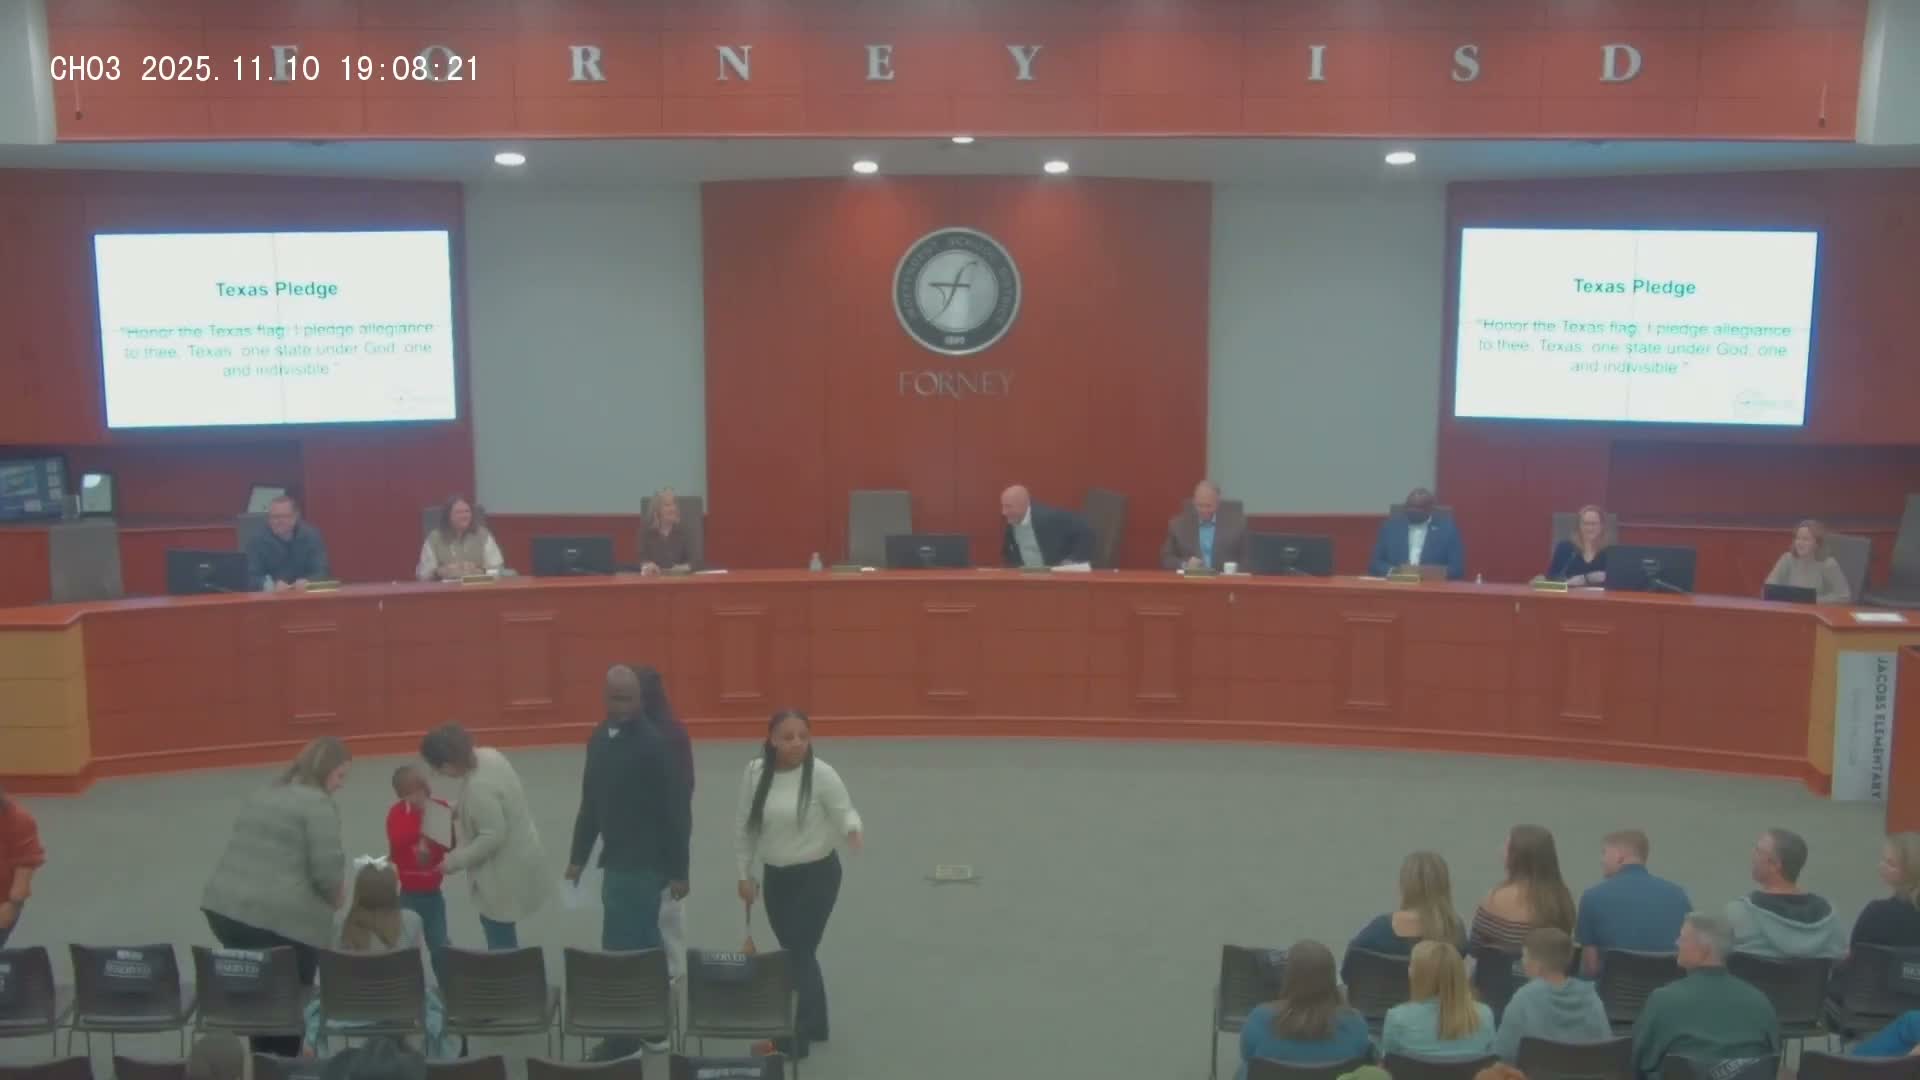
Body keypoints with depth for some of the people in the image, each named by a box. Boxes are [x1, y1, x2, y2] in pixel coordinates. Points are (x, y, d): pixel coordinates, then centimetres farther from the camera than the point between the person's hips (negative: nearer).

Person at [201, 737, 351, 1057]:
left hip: (225, 907, 8)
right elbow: (327, 869, -16)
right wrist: (336, 896, 5)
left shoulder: (261, 796, 19)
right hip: (281, 919, -8)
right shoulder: (318, 805, -8)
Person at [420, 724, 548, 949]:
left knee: (500, 938, 4)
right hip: (514, 860, 10)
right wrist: (456, 809, 8)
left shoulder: (479, 787, -32)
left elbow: (493, 837, -28)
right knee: (499, 932, 23)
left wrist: (455, 860, -18)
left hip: (507, 871, -10)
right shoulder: (488, 755, -4)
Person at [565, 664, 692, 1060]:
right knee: (642, 946, 17)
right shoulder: (599, 739, 7)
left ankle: (625, 1034, 5)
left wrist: (678, 870, -13)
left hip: (644, 863, -7)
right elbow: (590, 802, 14)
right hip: (616, 860, 7)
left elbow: (676, 809, -14)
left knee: (621, 947, -5)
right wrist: (578, 856, 15)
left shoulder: (657, 744, -16)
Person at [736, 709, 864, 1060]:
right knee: (795, 953, 17)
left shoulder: (821, 774, -17)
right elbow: (744, 826, 3)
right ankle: (814, 1024, 34)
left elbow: (845, 811, -11)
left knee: (799, 953, -4)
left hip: (818, 875, -5)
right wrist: (745, 874, 6)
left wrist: (852, 829, -35)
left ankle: (792, 1039, 5)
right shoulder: (754, 772, -5)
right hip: (776, 876, 5)